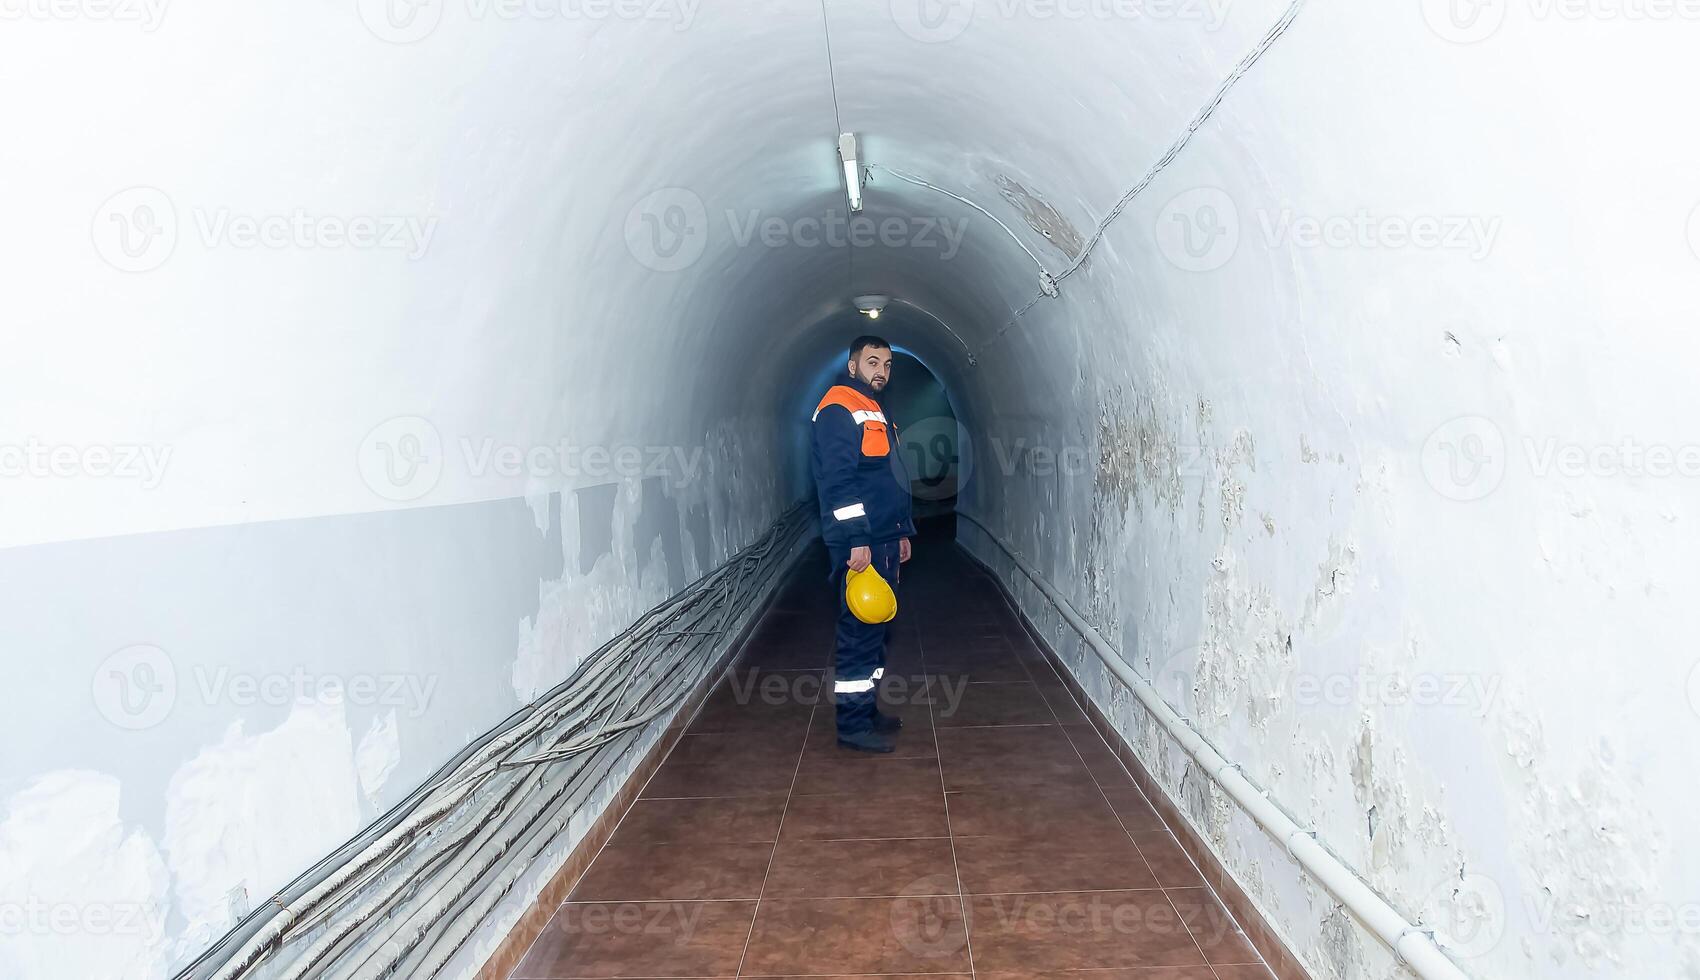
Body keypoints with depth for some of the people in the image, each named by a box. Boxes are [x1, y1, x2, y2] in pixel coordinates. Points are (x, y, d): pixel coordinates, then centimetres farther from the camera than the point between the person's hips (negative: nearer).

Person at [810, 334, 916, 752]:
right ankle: (853, 725, 1)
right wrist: (856, 540, -24)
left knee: (875, 630, 14)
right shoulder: (839, 409, -11)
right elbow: (837, 480, -20)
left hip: (883, 542, 10)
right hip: (859, 545, -10)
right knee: (859, 631, -6)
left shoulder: (876, 412, 21)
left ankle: (866, 709, 24)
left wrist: (902, 532, 22)